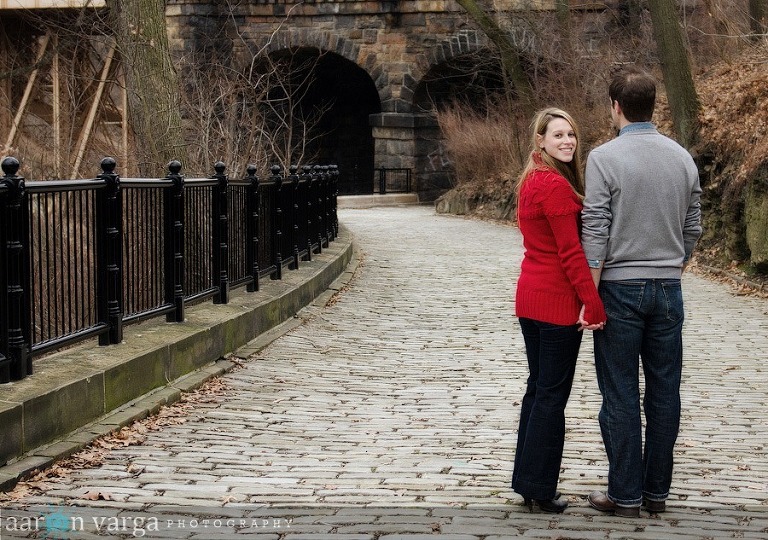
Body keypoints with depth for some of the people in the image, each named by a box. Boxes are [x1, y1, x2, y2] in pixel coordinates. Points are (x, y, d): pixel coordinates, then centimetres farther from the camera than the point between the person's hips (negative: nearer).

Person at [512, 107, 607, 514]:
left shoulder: (530, 180, 13)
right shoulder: (556, 185, -17)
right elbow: (571, 252, -19)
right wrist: (593, 303, -18)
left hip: (529, 295, 10)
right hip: (558, 301, -10)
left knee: (537, 387, 16)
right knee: (553, 394, -1)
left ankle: (526, 480, 22)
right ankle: (539, 490, 5)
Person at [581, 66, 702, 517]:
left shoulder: (605, 157, -11)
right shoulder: (682, 158, 4)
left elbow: (596, 232, -13)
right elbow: (693, 229, 9)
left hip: (620, 287, -4)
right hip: (668, 289, 5)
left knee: (621, 396, 2)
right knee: (665, 392, 10)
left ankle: (626, 495, 7)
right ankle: (657, 490, 18)